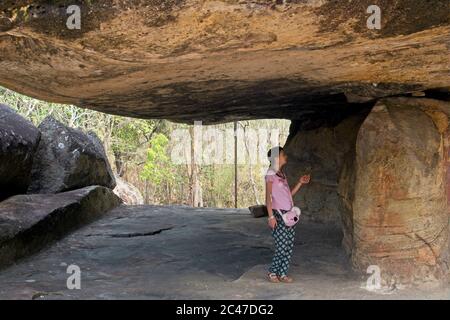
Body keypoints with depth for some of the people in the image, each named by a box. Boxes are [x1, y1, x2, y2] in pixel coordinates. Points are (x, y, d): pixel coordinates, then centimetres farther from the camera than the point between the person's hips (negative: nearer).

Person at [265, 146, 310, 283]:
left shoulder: (282, 174, 17)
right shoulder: (271, 174, -6)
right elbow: (268, 196, -11)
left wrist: (300, 183, 10)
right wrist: (271, 216, -17)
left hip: (289, 214, 8)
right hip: (279, 214, -8)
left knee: (289, 246, 5)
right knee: (282, 246, -8)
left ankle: (283, 273, 13)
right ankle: (272, 272, 7)